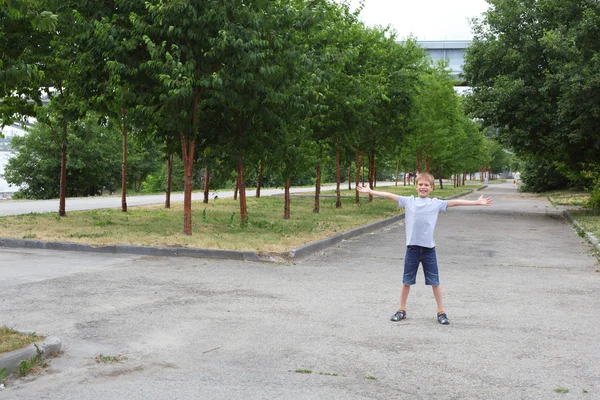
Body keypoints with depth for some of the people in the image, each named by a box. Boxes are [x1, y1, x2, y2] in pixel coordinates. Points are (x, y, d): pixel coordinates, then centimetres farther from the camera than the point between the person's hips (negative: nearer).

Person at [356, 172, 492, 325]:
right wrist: (370, 191, -3)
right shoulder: (409, 201, 4)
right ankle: (402, 310, 25)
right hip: (412, 247, 1)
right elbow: (390, 196, 1)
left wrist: (476, 202, -4)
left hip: (429, 248, 0)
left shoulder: (436, 203, 3)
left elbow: (455, 202, -1)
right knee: (407, 281, 11)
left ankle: (441, 311, 18)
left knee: (434, 281, 7)